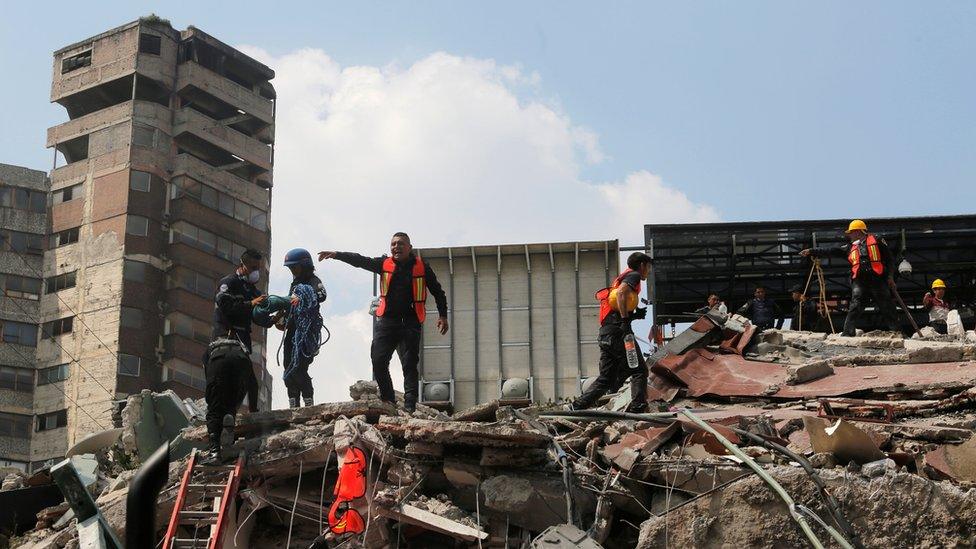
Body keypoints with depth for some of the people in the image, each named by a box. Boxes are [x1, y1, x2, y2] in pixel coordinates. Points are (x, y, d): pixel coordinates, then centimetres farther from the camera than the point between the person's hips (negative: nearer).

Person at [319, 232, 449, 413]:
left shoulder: (422, 267, 3)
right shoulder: (384, 264, 7)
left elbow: (437, 291, 10)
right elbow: (360, 261, -1)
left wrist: (443, 315, 5)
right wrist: (337, 255, -13)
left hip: (411, 323, -2)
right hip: (387, 320, 2)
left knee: (409, 364, -4)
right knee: (378, 361, -5)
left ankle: (410, 406, -4)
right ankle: (388, 401, 8)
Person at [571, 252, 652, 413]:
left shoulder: (623, 278, 30)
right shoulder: (633, 276, 3)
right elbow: (621, 293, -20)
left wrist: (635, 314, 16)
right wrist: (626, 319, -23)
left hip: (606, 333, 9)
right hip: (618, 331, -9)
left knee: (606, 378, 9)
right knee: (639, 371, -3)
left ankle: (577, 407, 2)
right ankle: (637, 409, -10)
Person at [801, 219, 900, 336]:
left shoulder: (876, 241, 9)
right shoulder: (850, 247, 21)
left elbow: (889, 258, 6)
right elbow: (831, 251, 18)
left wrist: (890, 276, -3)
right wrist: (812, 251, 13)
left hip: (877, 279, -3)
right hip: (859, 280, 3)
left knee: (887, 307, 0)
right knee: (855, 307, -11)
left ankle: (897, 333, 9)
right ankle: (848, 333, -14)